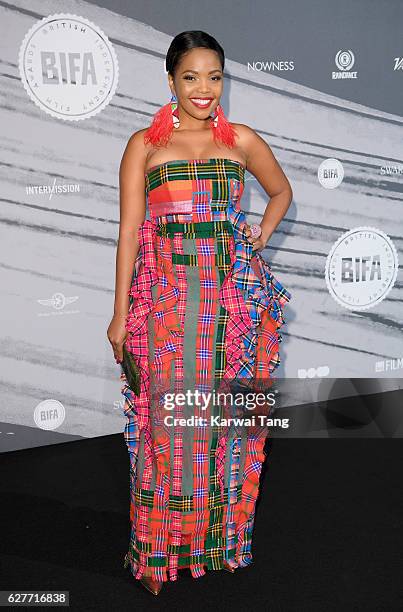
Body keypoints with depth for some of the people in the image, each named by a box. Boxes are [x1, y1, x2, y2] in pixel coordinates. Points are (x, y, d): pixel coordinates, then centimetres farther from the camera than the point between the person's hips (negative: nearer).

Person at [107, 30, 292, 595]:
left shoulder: (242, 140, 8)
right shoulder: (144, 144, 4)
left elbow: (282, 192, 24)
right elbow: (129, 229, 0)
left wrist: (259, 240, 7)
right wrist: (121, 313, -4)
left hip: (232, 294, 2)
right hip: (165, 297, -1)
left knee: (225, 415, 8)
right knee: (167, 416, 3)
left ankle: (221, 531, 27)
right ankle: (159, 547, 20)